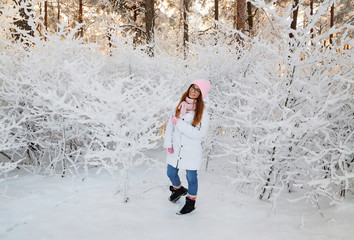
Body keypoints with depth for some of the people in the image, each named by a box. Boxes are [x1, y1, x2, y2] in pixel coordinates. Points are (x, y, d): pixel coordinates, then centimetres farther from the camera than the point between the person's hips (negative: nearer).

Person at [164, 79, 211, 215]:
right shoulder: (180, 106, 1)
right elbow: (170, 125, 6)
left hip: (191, 151, -4)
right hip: (175, 149, 5)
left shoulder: (202, 112, -14)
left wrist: (179, 123, -23)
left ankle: (191, 201, 36)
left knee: (191, 177, 10)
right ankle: (178, 189, 51)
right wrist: (168, 143, -1)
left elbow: (199, 133, -22)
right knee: (171, 173, 19)